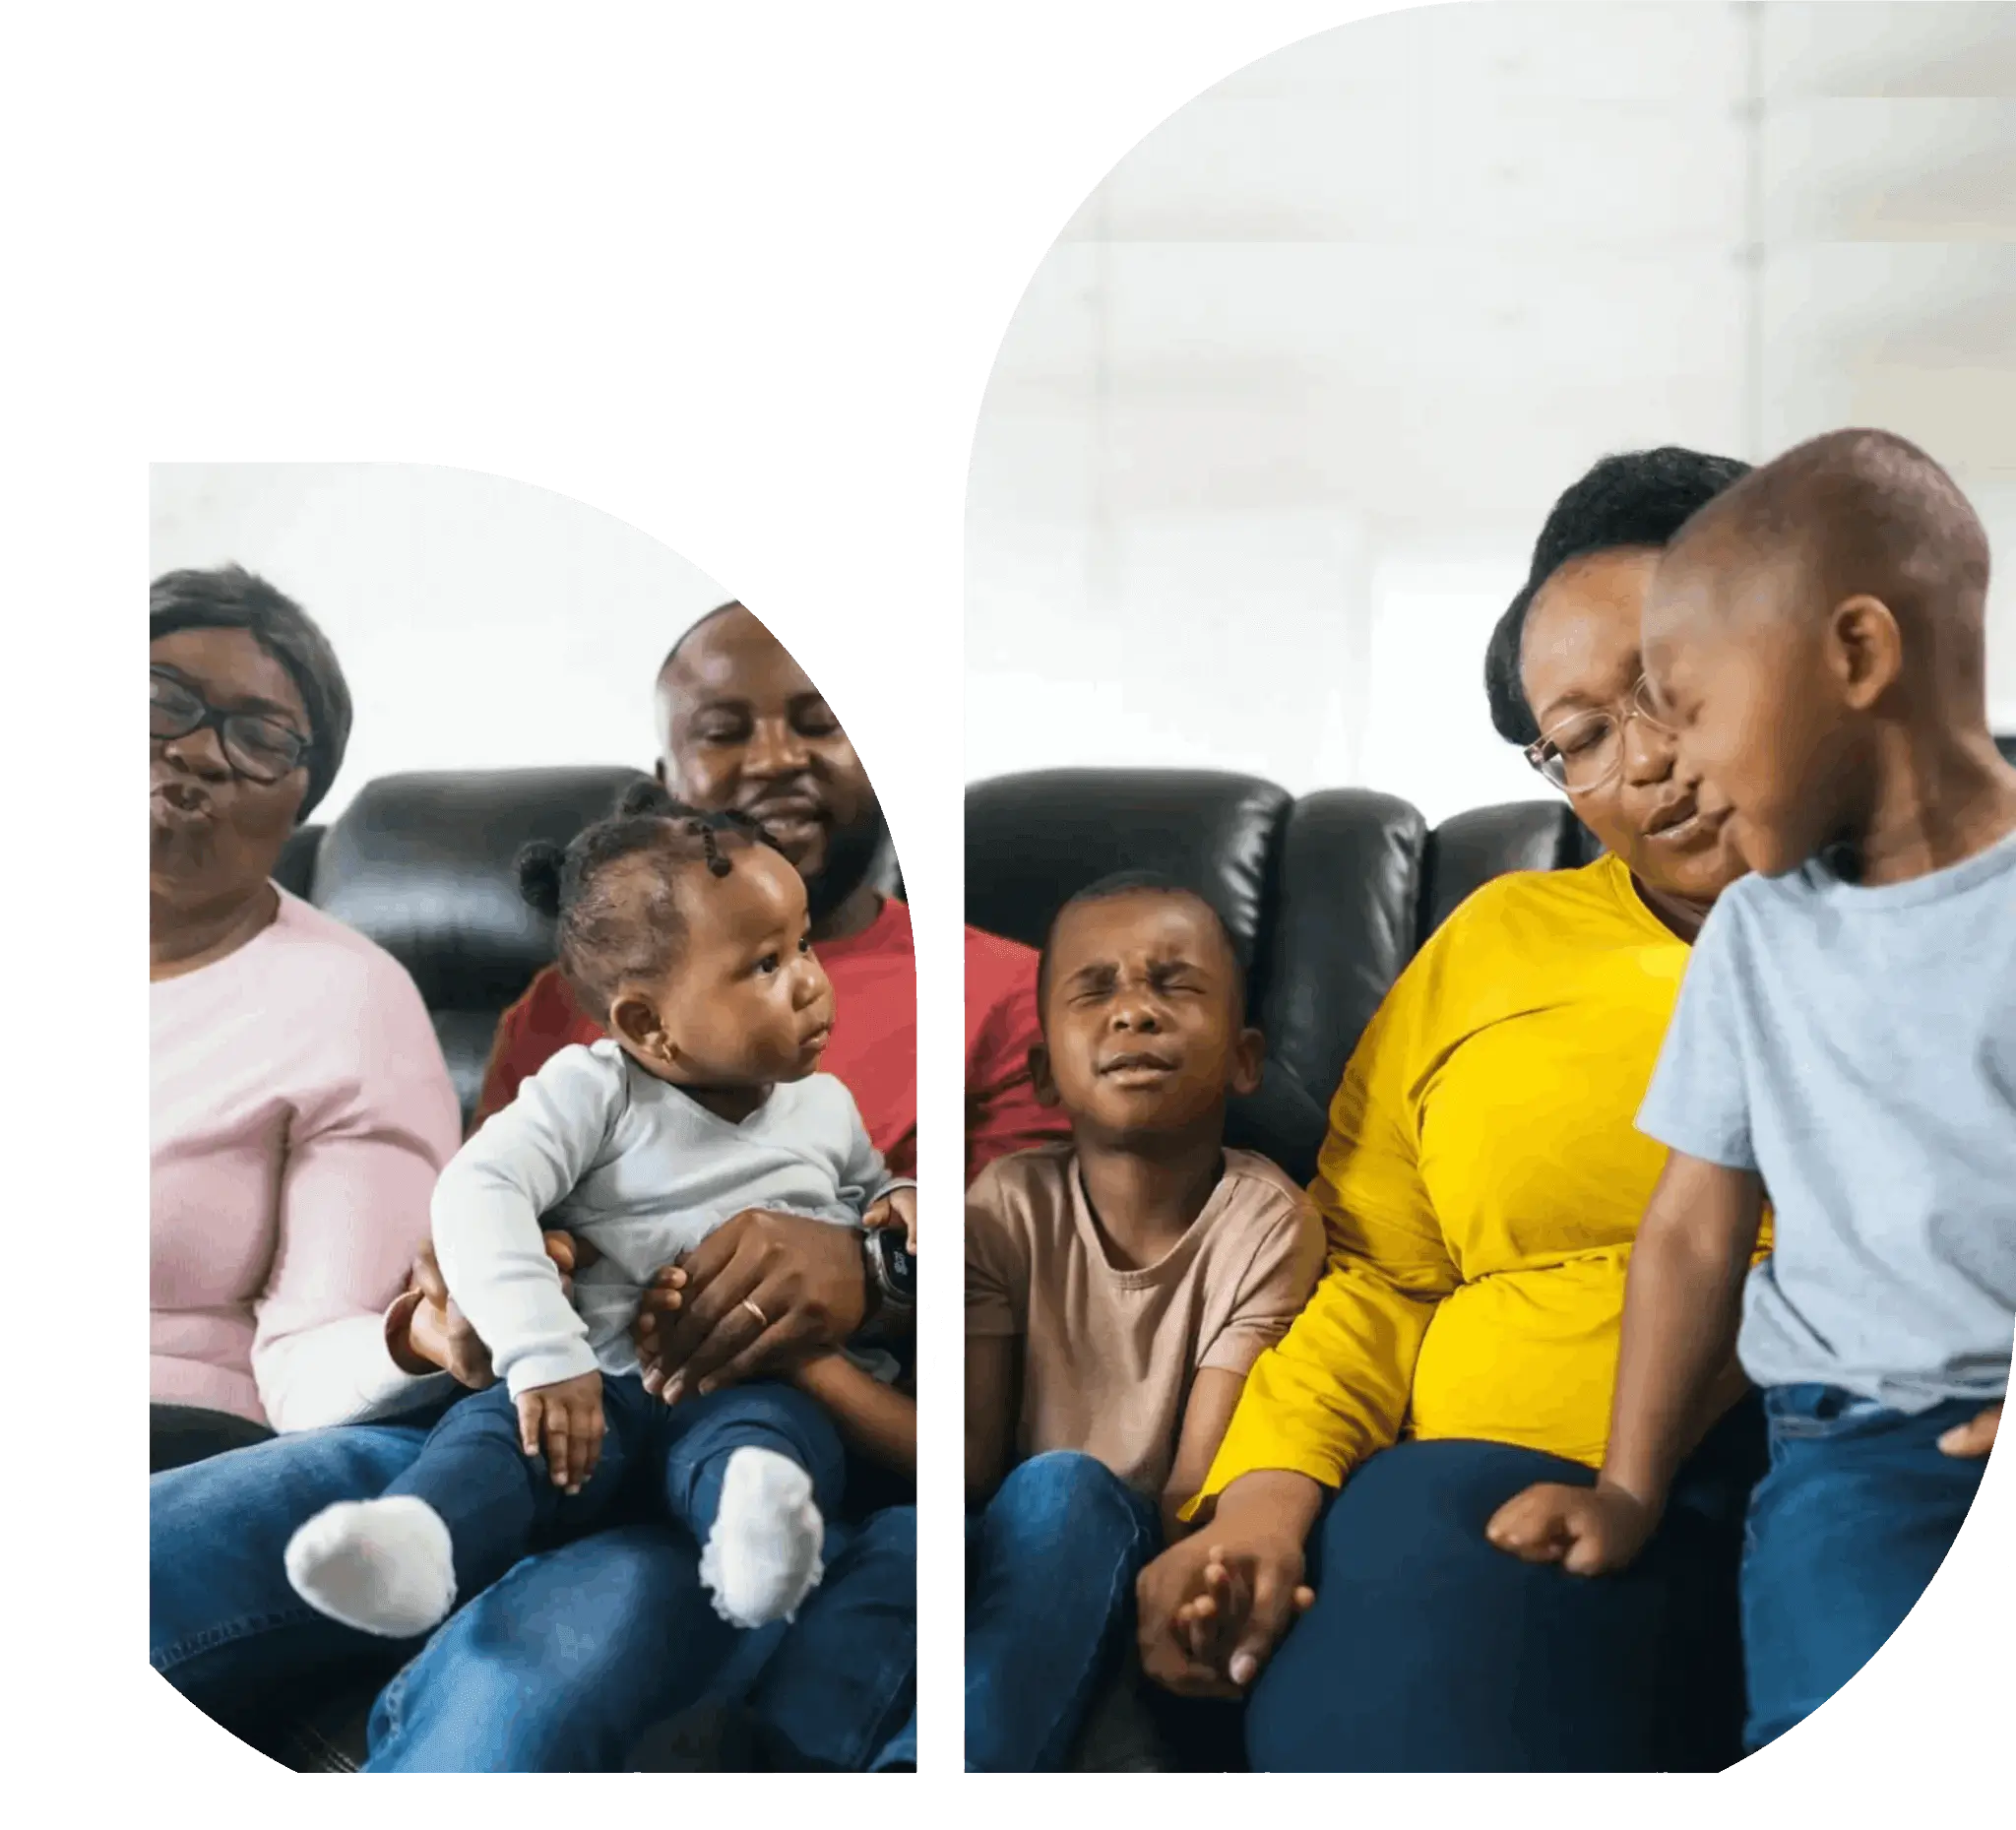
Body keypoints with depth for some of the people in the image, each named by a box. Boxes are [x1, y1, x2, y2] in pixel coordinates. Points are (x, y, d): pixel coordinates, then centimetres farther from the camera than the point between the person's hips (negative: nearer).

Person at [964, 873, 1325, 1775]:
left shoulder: (1266, 1222, -13)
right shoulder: (1008, 1209, -5)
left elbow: (1201, 1490, -15)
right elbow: (977, 1452, -10)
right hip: (1017, 1558, 2)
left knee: (1062, 1492, -32)